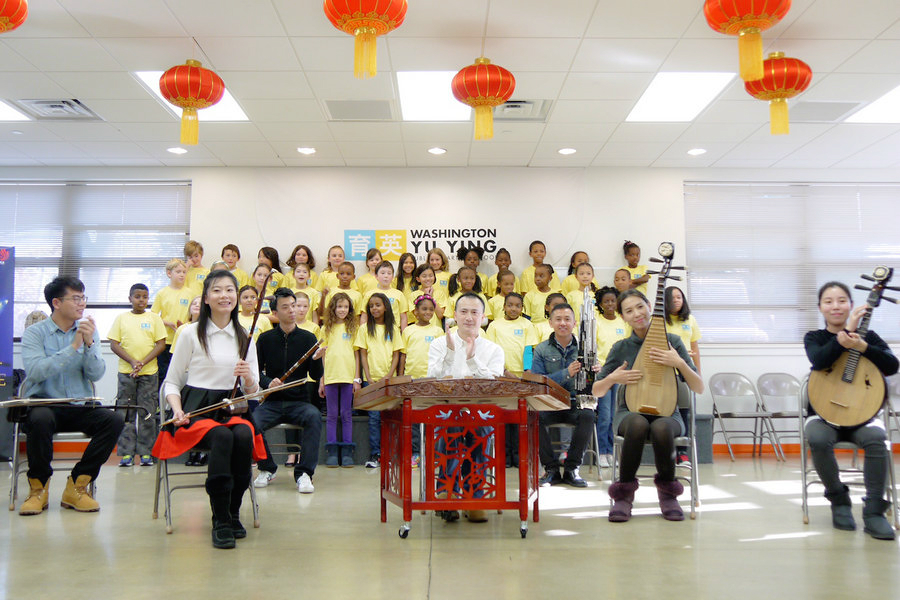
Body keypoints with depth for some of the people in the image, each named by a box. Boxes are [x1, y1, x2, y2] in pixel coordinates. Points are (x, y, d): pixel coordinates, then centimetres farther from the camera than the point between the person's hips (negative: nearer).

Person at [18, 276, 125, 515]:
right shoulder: (34, 332, 1)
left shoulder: (89, 331, 10)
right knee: (40, 419, -37)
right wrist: (73, 347, -20)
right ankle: (38, 488, -12)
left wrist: (89, 344, -17)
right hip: (44, 404, -3)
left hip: (80, 408, 3)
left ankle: (77, 485, -11)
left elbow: (96, 374, -2)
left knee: (115, 420, -25)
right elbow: (36, 371, -17)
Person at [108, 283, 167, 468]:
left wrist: (143, 362, -12)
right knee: (126, 413, 2)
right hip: (126, 371, 1)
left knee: (147, 413, 1)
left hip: (149, 372, 0)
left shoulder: (154, 318, 7)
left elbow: (161, 344, 1)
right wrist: (132, 362, -11)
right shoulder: (121, 318, 8)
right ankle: (126, 453, 8)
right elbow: (114, 345, 2)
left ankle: (146, 452, 7)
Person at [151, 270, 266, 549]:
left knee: (244, 436, -31)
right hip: (197, 408, -3)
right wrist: (178, 411, -11)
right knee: (223, 437, -34)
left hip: (232, 408, 3)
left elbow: (253, 392, 12)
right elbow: (171, 382, 7)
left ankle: (233, 513, -14)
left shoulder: (244, 337, 13)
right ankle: (220, 521, -24)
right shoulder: (191, 333, 3)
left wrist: (248, 378, -11)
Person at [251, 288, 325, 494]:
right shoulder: (265, 339, 7)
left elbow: (316, 376, 1)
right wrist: (267, 382, -12)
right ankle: (267, 469, 1)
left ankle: (304, 473, -21)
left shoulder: (308, 338, 5)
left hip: (299, 401, -1)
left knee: (314, 416, -33)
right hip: (271, 402, 1)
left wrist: (316, 360, -20)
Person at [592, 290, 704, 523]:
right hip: (629, 413, 0)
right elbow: (596, 391, 10)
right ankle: (624, 493, -18)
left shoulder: (672, 341, 2)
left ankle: (668, 492, -10)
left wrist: (679, 363, -17)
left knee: (661, 428, -37)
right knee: (638, 424, -37)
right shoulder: (621, 348, 4)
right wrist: (613, 378, -11)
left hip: (667, 413, 0)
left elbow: (699, 389, -1)